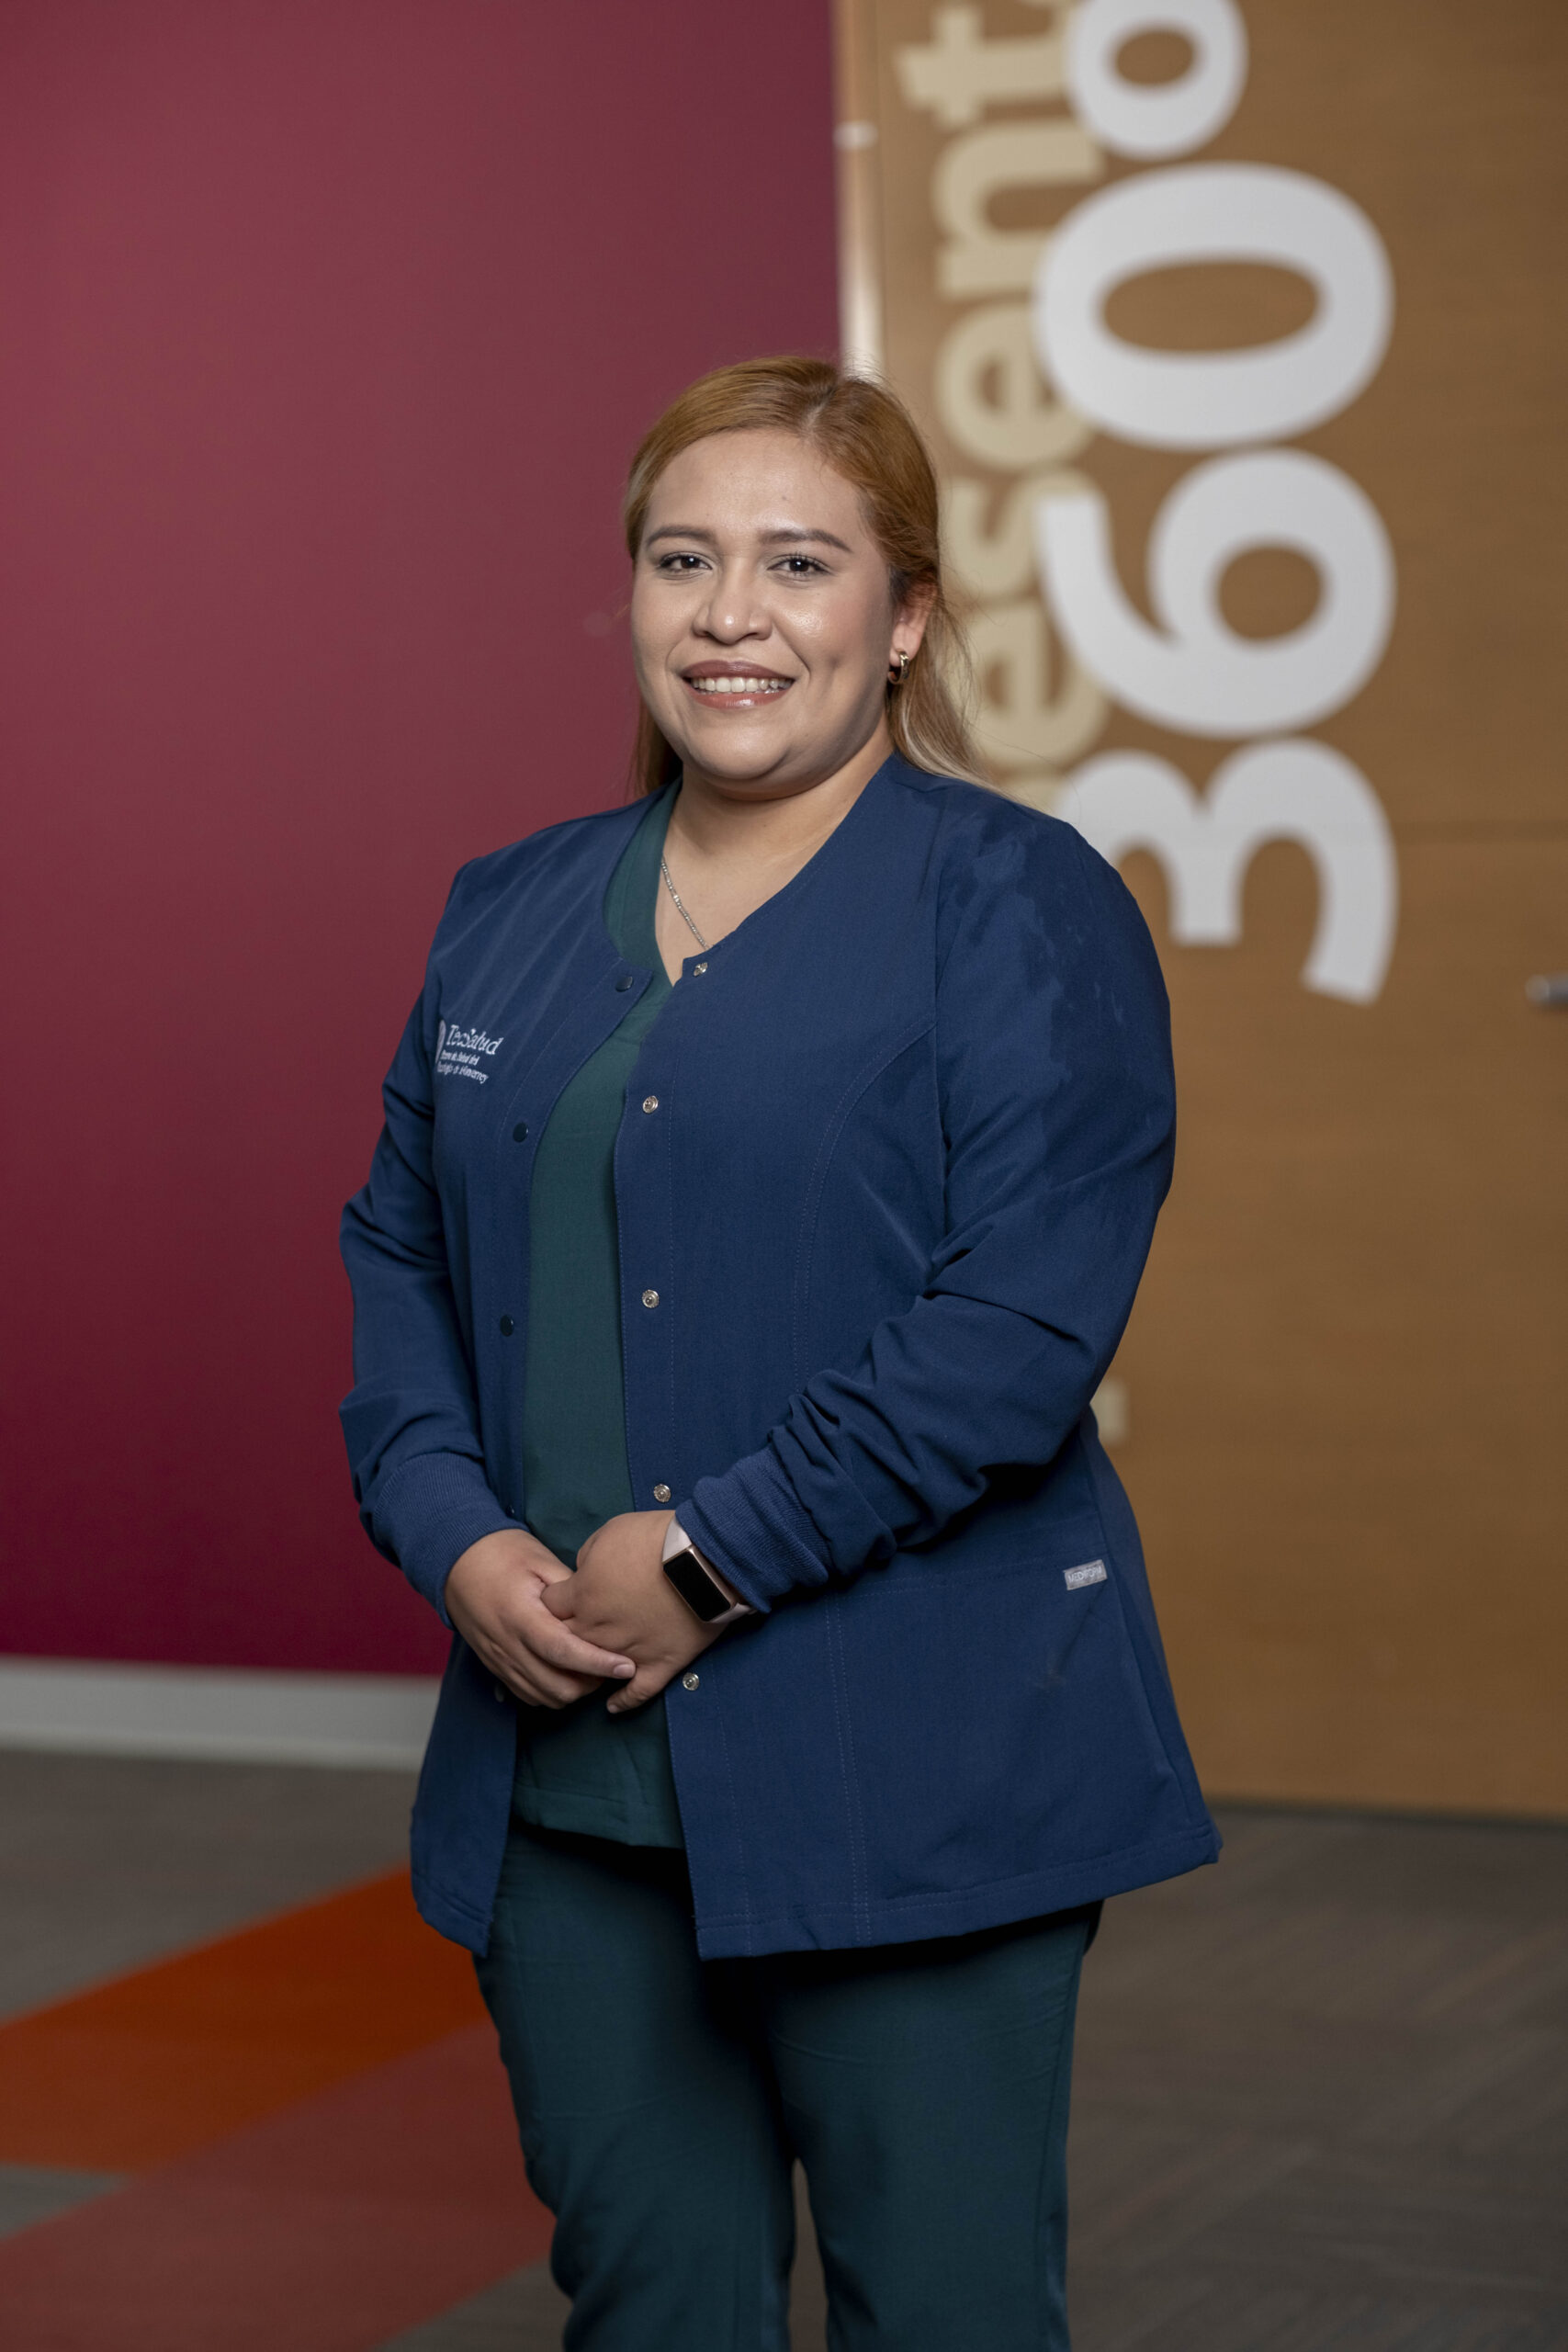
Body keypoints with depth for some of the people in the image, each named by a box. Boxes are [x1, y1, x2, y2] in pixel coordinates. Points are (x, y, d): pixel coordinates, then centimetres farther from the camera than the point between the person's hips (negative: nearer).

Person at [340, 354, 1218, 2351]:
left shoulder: (1021, 906, -6)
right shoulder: (511, 911, 14)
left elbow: (1027, 1316, -16)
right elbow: (397, 1251, 13)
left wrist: (711, 1556, -17)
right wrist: (457, 1537, -5)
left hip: (910, 1785, -5)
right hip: (566, 1777, 5)